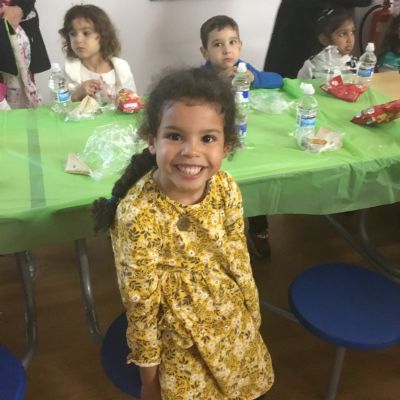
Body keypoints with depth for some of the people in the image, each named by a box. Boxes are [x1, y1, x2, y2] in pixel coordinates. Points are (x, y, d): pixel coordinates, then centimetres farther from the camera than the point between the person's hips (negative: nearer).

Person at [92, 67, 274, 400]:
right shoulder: (138, 214, -30)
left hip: (235, 322, 5)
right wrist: (149, 366, -8)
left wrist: (252, 317, 9)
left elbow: (238, 258, -1)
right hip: (178, 337, -4)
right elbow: (140, 302, -19)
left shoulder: (226, 189, -16)